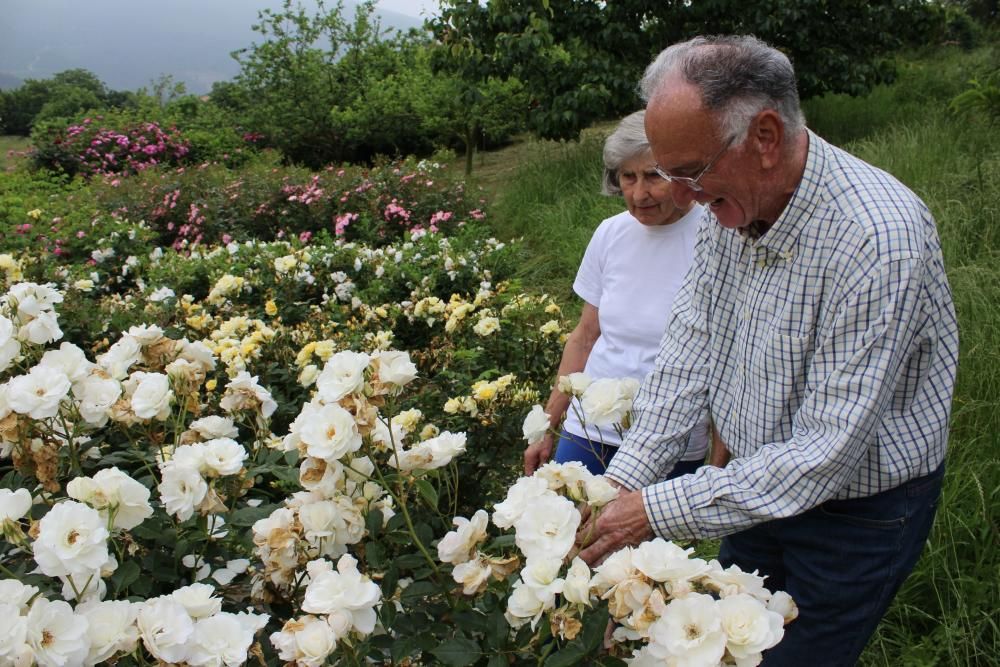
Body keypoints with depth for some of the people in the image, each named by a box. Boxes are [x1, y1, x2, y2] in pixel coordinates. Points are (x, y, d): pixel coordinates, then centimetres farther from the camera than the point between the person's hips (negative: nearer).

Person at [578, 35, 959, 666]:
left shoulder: (878, 240, -33)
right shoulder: (733, 202, -9)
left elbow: (826, 453, -31)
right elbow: (691, 347, -5)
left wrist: (656, 512, -30)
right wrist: (625, 481, -14)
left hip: (859, 512, -6)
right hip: (760, 481, 7)